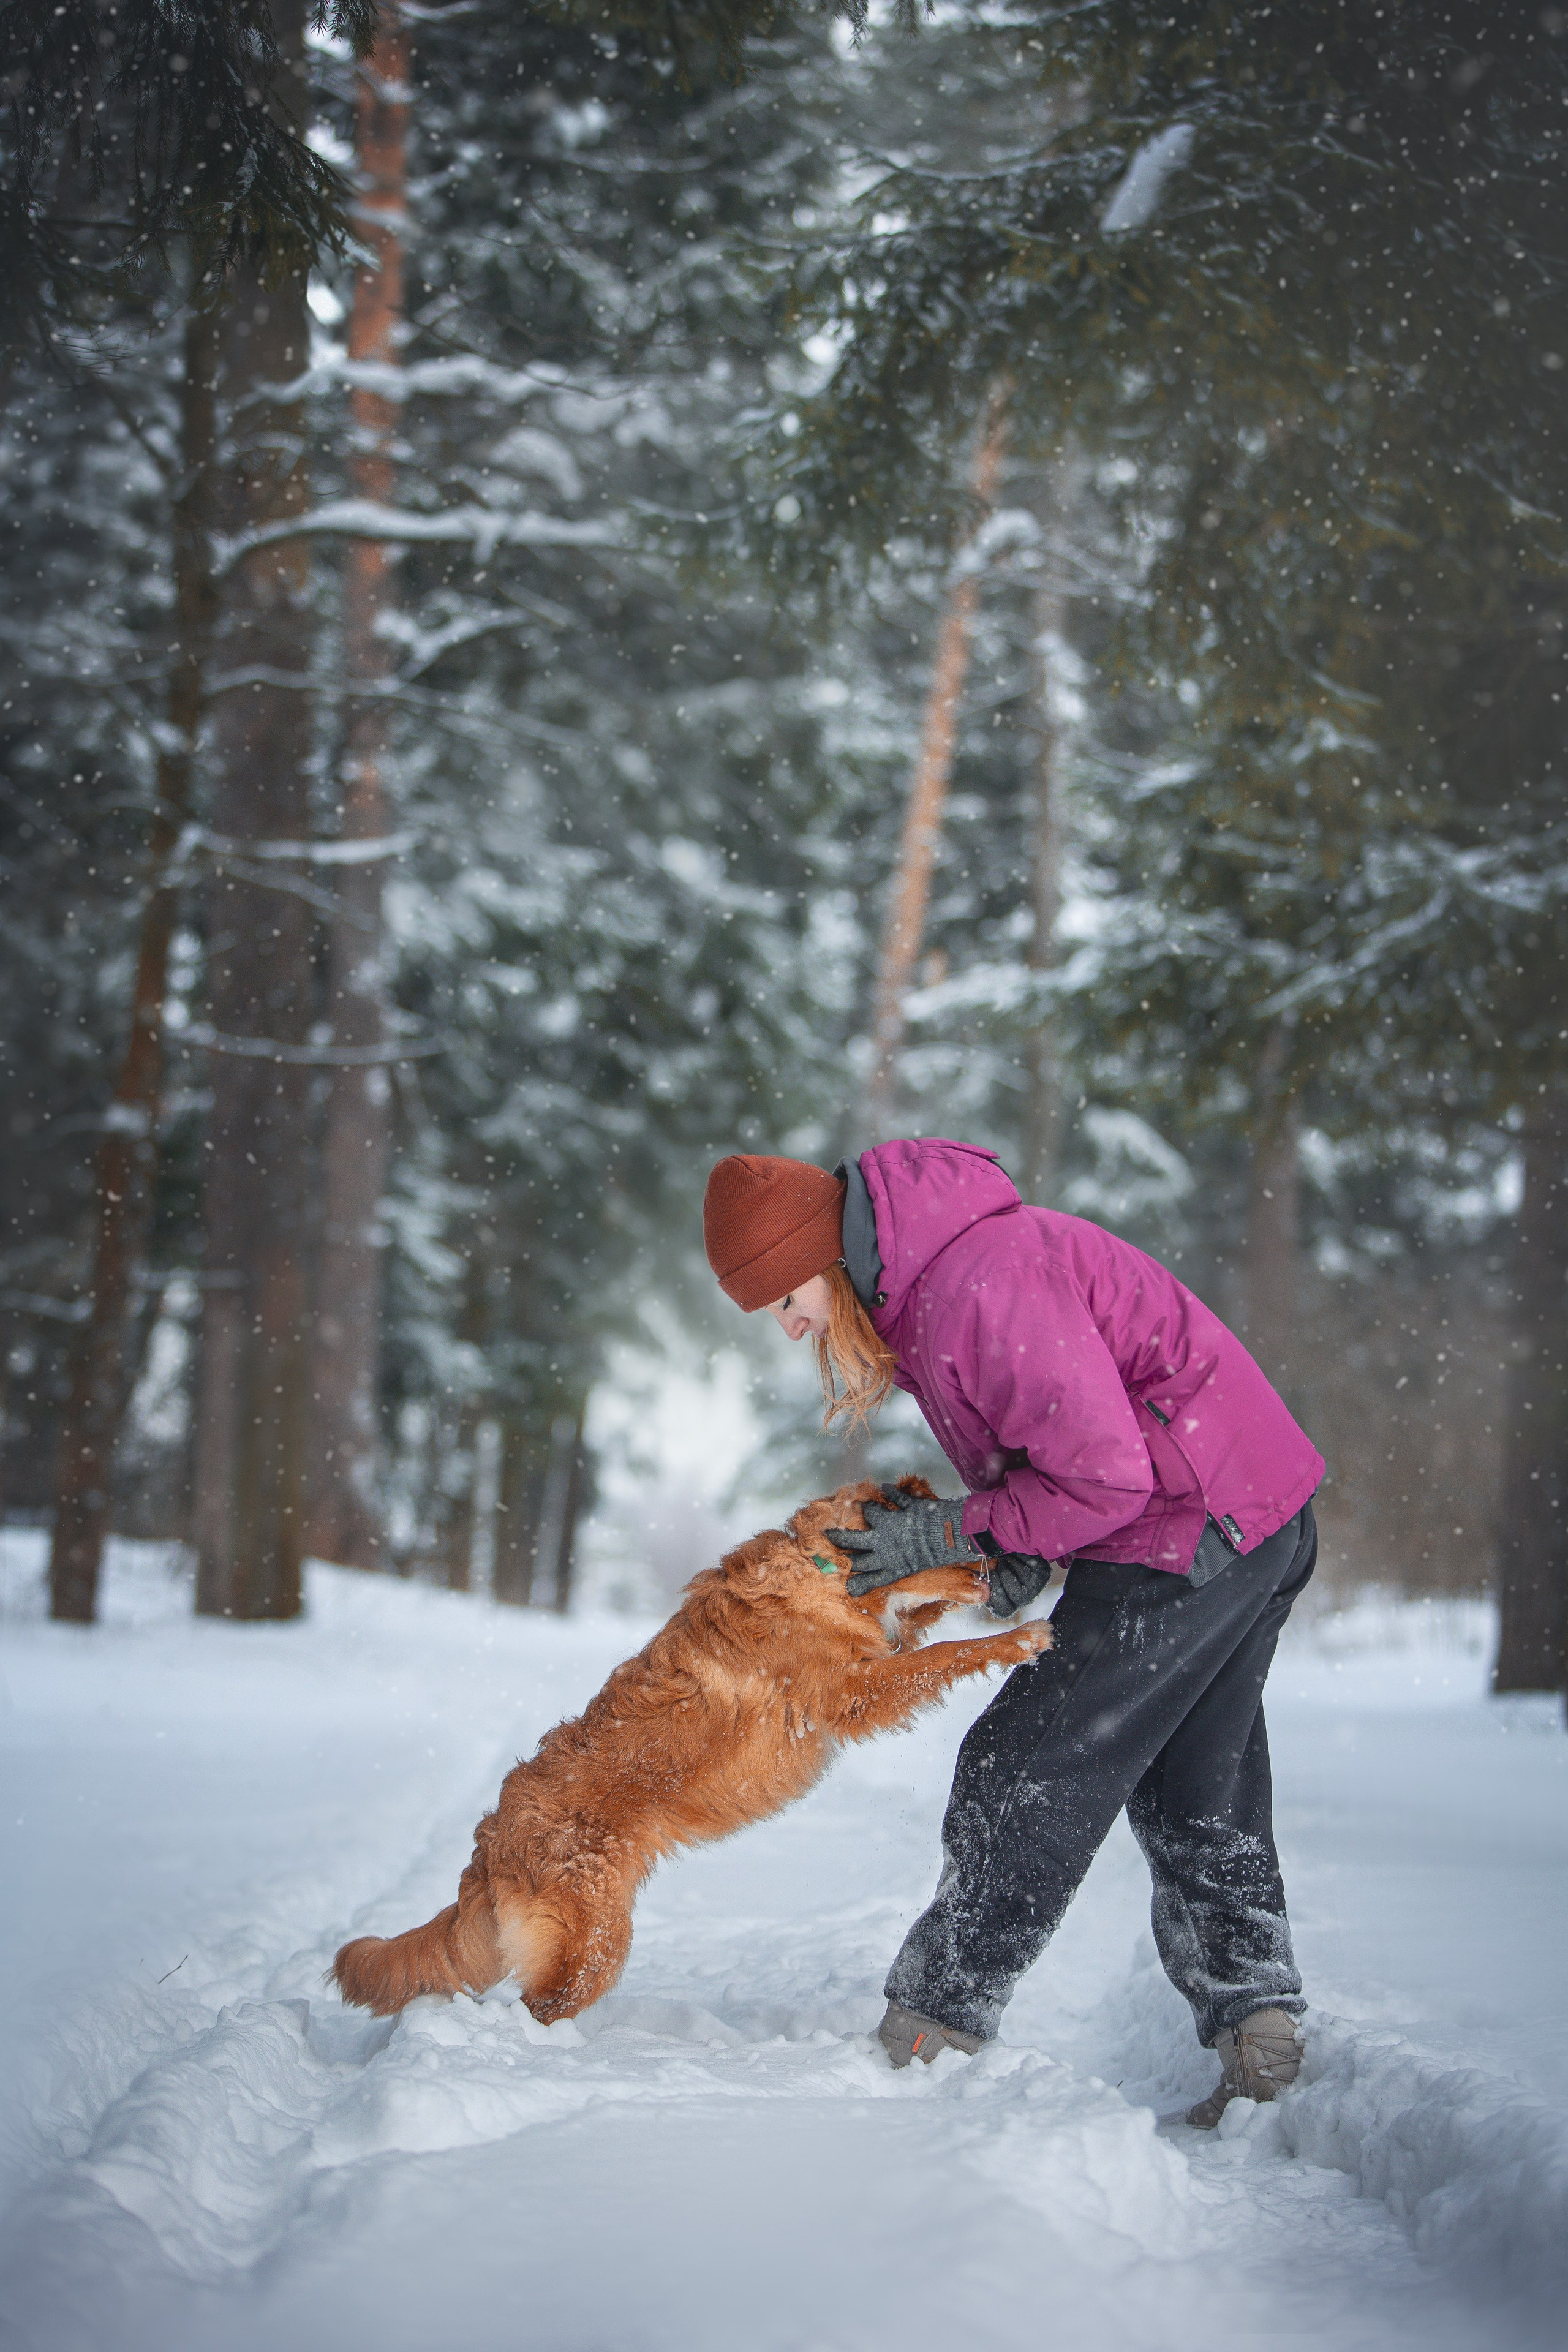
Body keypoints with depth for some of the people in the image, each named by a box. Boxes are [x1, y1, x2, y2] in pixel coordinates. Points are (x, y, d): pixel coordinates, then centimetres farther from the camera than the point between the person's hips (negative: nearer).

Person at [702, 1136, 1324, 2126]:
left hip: (1187, 1534, -11)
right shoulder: (921, 1282, 9)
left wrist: (955, 1533, -11)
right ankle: (1262, 2040, 14)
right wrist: (1031, 1549, 2)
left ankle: (929, 2033, 6)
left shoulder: (980, 1285, -25)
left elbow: (1107, 1475, -23)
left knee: (1029, 1771, -2)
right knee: (1201, 1801, 15)